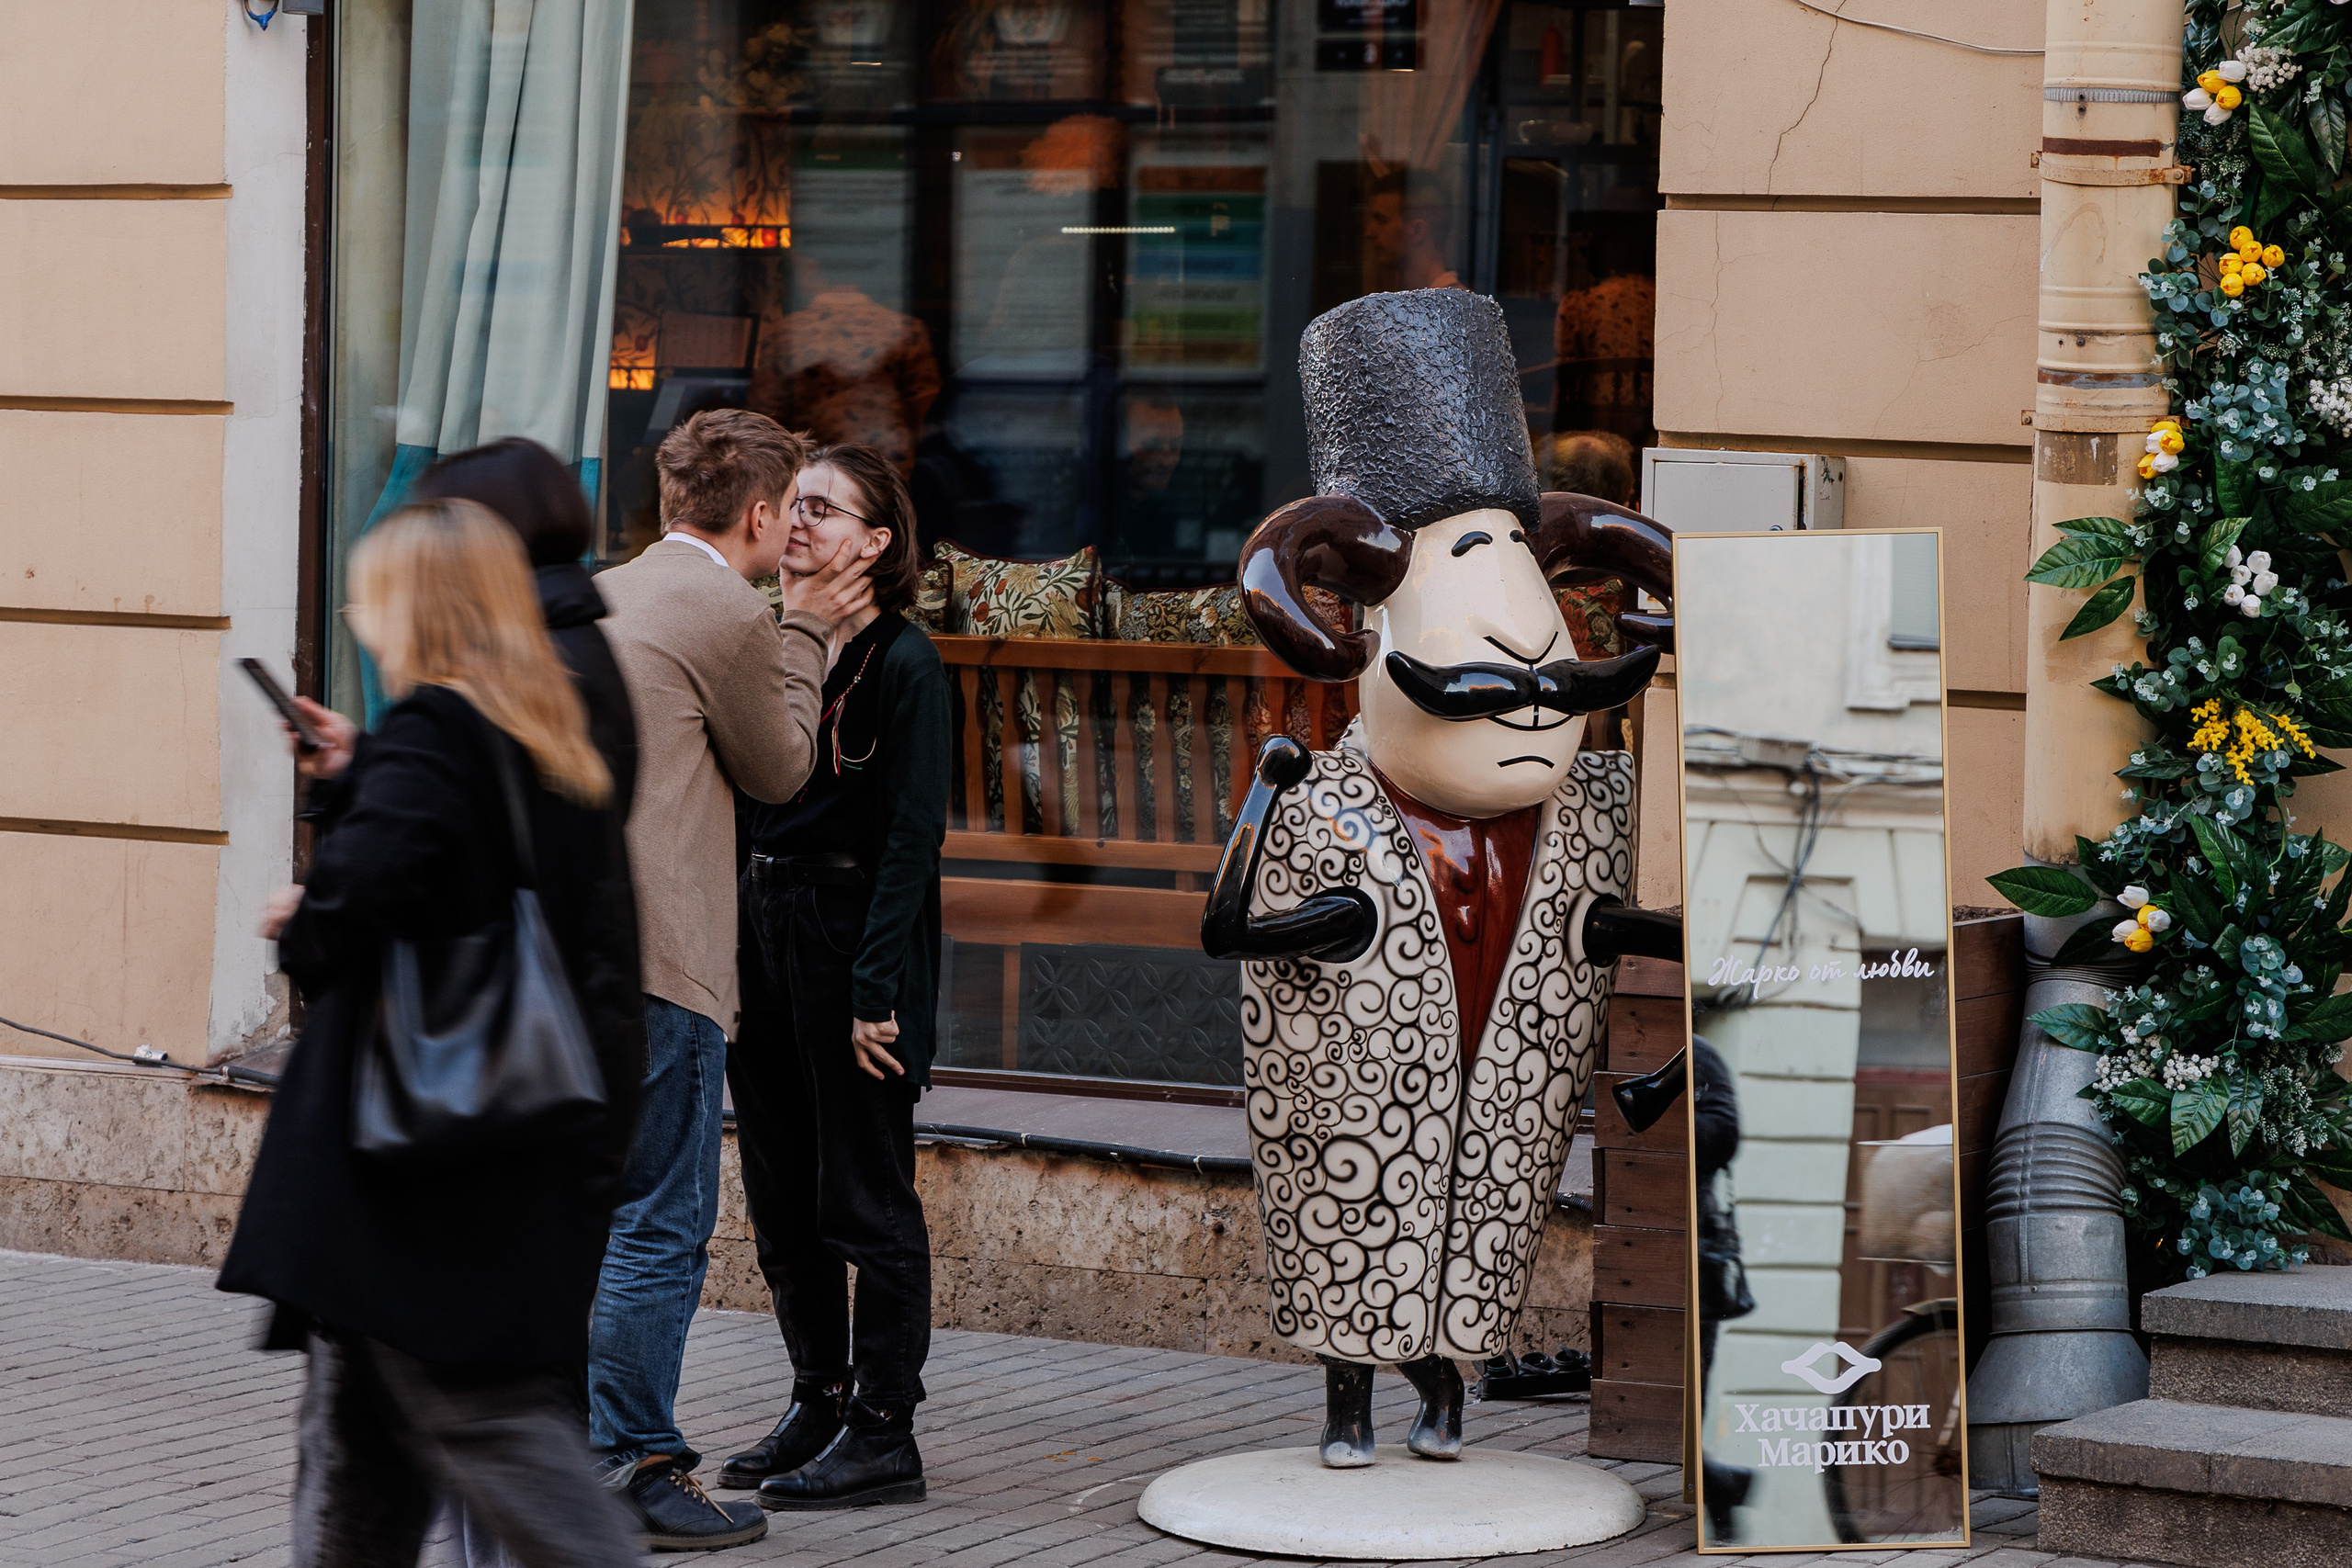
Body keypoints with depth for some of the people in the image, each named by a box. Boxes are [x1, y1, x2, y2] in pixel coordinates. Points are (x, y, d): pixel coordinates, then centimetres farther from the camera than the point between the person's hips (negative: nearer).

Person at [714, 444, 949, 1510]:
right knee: (781, 1200, 12)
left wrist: (875, 991, -18)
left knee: (866, 1201, -2)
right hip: (760, 923, 7)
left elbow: (912, 837, -13)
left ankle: (883, 1431, 4)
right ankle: (817, 1406, 22)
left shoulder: (903, 664, -9)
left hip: (852, 930, -7)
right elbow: (744, 800, 14)